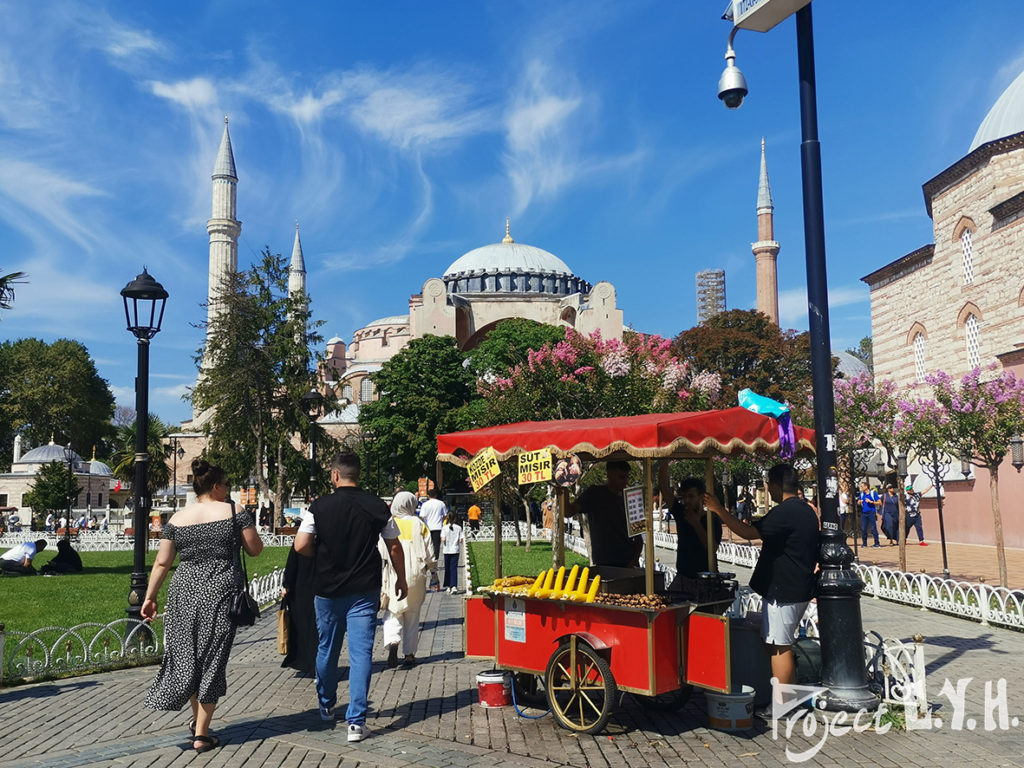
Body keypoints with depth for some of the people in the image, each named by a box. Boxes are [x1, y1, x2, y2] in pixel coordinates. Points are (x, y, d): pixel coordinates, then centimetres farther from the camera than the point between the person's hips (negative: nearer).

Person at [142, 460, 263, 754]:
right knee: (212, 660, 5)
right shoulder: (234, 512, -4)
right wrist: (245, 524, 16)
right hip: (219, 592, -3)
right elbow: (255, 550, 2)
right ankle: (201, 734, 10)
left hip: (184, 590, 3)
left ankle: (197, 717, 33)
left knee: (185, 655, 19)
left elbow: (162, 563, 5)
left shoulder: (177, 519, 6)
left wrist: (150, 597, 12)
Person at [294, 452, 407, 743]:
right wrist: (401, 579, 15)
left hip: (328, 590, 1)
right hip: (365, 591, 0)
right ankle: (356, 722, -3)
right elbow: (394, 547, 2)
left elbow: (301, 546, -11)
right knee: (361, 653, 1)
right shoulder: (378, 507, -4)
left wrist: (320, 552, 10)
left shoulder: (319, 506, -7)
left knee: (327, 650, 18)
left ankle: (326, 707, 37)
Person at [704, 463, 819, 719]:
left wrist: (719, 511, -22)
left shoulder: (784, 512, -19)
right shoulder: (807, 511, 13)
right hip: (800, 589, 10)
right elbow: (813, 553, 23)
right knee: (783, 645, 18)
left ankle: (781, 707, 4)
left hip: (782, 591, -10)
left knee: (778, 647, -3)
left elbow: (750, 532, -25)